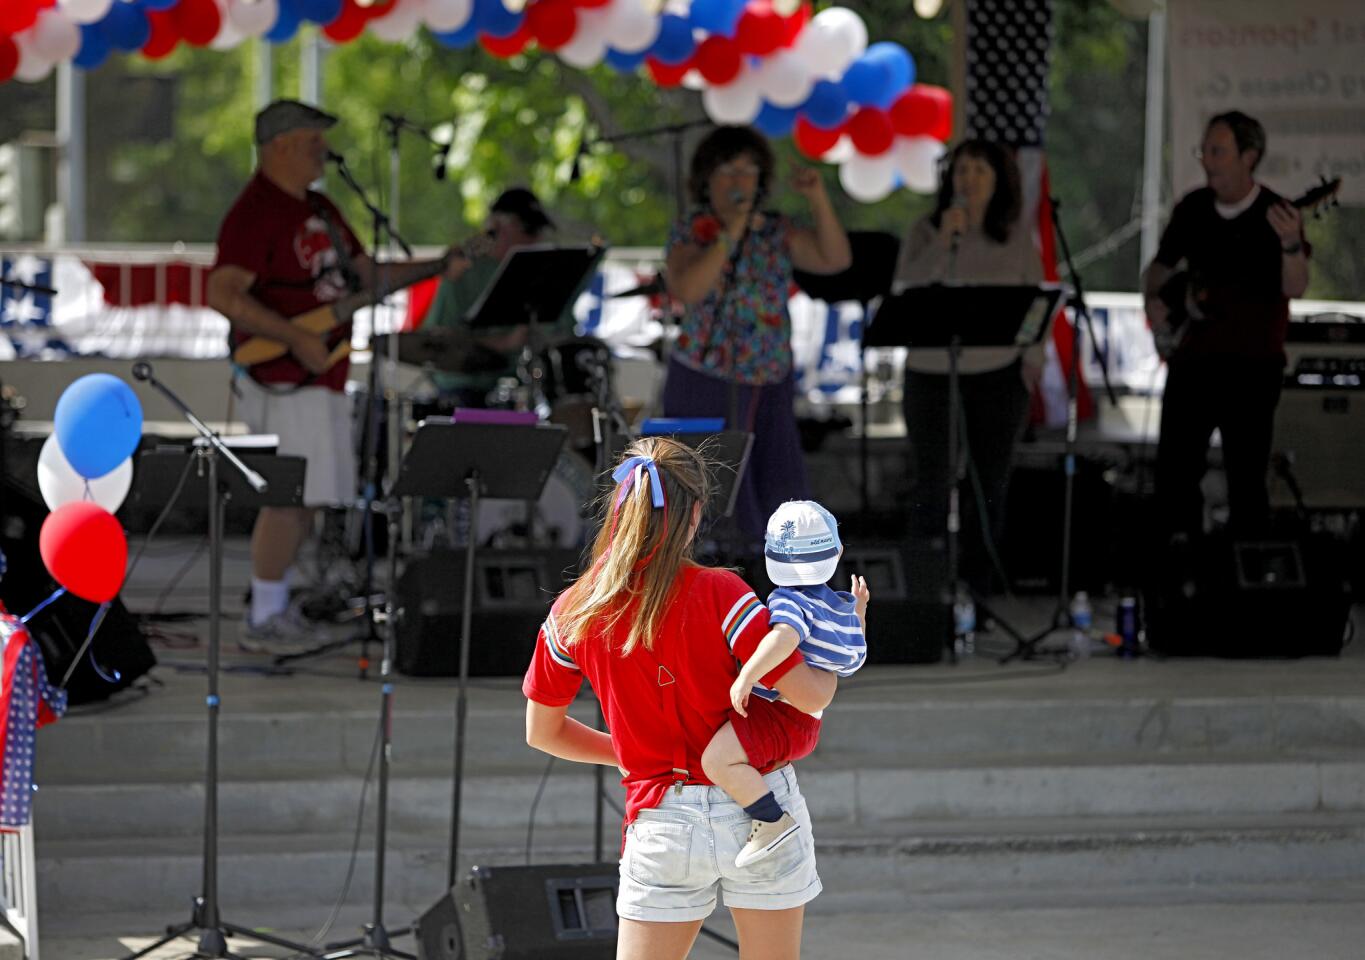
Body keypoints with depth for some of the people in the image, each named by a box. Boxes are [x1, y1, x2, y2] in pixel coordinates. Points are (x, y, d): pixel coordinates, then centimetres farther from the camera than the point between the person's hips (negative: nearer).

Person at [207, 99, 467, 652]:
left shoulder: (318, 210, 17)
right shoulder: (256, 213, -13)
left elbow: (366, 277, 23)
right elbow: (223, 295, -22)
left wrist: (438, 267, 11)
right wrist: (296, 339, -25)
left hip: (320, 377, 10)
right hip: (282, 378, -10)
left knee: (301, 497, 13)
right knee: (292, 497, -11)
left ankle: (274, 607, 21)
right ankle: (262, 621, -7)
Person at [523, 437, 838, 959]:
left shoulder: (574, 612, -2)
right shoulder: (718, 593, -12)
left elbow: (541, 731, 10)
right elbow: (808, 696, -15)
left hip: (660, 820, 2)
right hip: (759, 810, -2)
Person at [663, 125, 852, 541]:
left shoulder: (777, 233, 9)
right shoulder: (690, 234, -3)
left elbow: (836, 259, 1)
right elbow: (686, 290, -20)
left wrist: (818, 200, -8)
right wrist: (729, 237, -21)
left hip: (770, 387, 4)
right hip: (705, 386, -4)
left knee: (779, 501, 2)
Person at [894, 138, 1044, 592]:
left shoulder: (1018, 236, 6)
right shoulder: (925, 231, 0)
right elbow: (904, 291, -12)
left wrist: (1033, 358, -1)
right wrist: (944, 242, -19)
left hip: (998, 374, 2)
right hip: (932, 375, -2)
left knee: (990, 487, 4)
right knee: (933, 486, -4)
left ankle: (978, 586, 12)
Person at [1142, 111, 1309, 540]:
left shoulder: (1275, 215, -9)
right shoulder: (1192, 208, 6)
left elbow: (1295, 287, -20)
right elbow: (1160, 266, 19)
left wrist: (1290, 245, -39)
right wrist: (1152, 299, -1)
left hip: (1252, 363, -5)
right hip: (1191, 356, 5)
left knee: (1246, 474, -4)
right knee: (1174, 468, 5)